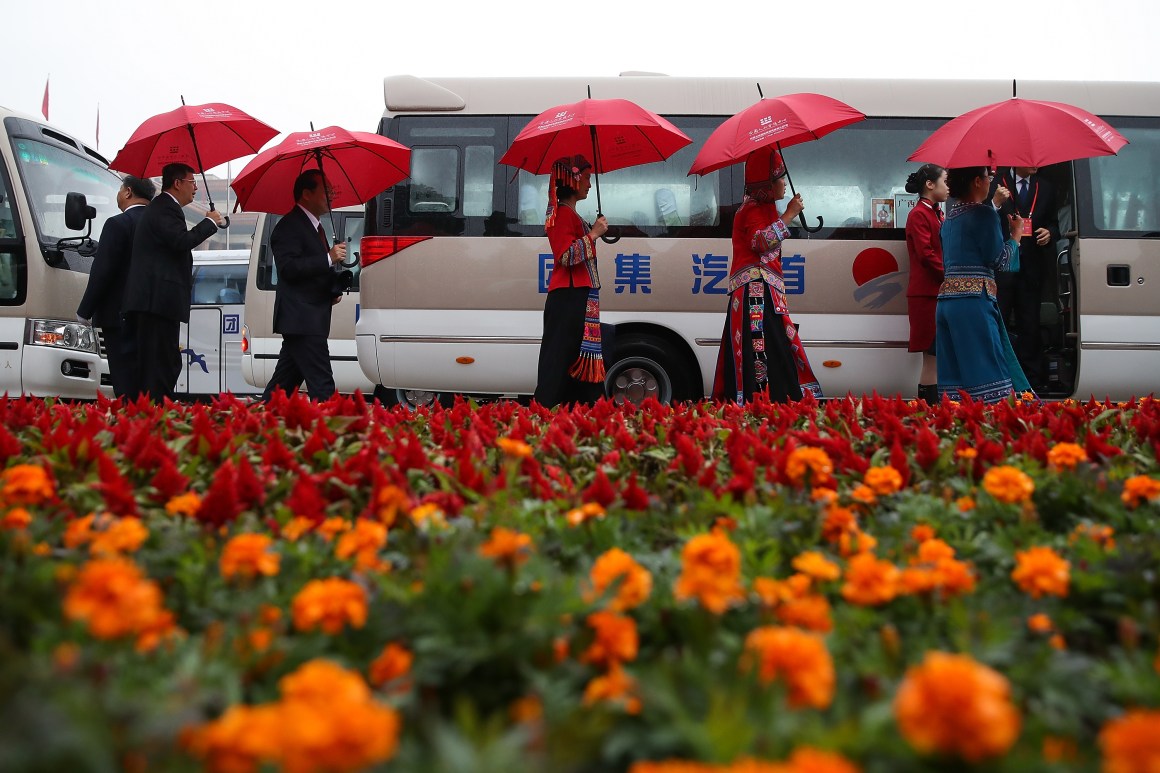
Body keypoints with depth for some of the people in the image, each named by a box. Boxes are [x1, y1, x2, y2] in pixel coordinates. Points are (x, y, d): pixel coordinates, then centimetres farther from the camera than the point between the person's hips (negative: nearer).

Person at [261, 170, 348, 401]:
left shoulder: (314, 226, 22)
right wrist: (329, 258, -22)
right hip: (300, 319, -10)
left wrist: (333, 291, 13)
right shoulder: (289, 226, -10)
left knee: (284, 381, 15)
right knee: (322, 385, -13)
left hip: (309, 319, 10)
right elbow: (288, 268, -21)